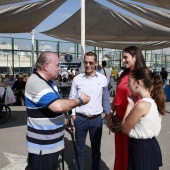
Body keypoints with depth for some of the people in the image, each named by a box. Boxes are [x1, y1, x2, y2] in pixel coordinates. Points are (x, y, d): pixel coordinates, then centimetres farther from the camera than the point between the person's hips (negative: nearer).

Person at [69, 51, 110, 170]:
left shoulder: (103, 79, -1)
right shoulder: (77, 79, -3)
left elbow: (106, 98, 7)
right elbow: (72, 98, 2)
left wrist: (107, 114, 10)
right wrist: (73, 114, -3)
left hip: (97, 119, 1)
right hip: (80, 119, 0)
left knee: (96, 149, 16)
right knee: (79, 149, 13)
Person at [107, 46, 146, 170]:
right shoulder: (123, 75, 9)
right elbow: (117, 98, 10)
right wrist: (110, 117, 5)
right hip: (119, 119, 6)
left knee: (130, 154, 10)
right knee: (120, 152, 18)